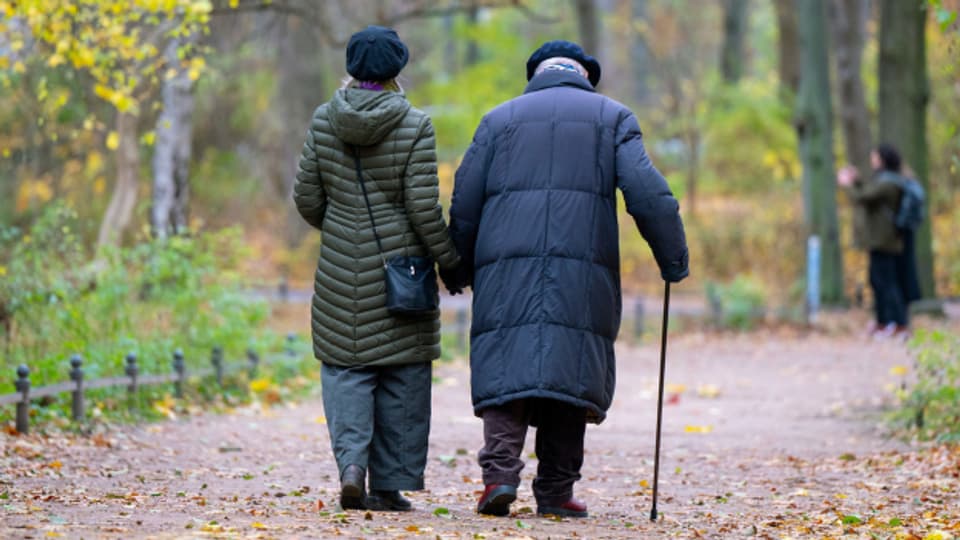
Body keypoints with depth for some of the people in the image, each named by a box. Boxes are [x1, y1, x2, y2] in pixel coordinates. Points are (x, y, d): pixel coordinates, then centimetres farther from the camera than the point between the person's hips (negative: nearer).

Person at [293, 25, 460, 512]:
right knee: (402, 375, 8)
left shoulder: (324, 120, -2)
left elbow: (307, 197, 3)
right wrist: (451, 261, -1)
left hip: (341, 269, 2)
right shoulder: (413, 126, -12)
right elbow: (424, 208, -13)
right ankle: (389, 485, 11)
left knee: (346, 369, 10)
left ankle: (351, 464, -10)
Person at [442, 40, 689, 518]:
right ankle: (555, 492, 3)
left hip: (506, 272, 1)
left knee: (508, 371, 0)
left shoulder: (500, 119, 16)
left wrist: (457, 270, 20)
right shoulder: (612, 118, 13)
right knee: (570, 374, 4)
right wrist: (674, 259, 6)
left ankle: (500, 474, -17)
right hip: (582, 277, -1)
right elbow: (647, 194, 0)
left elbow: (465, 203, 11)